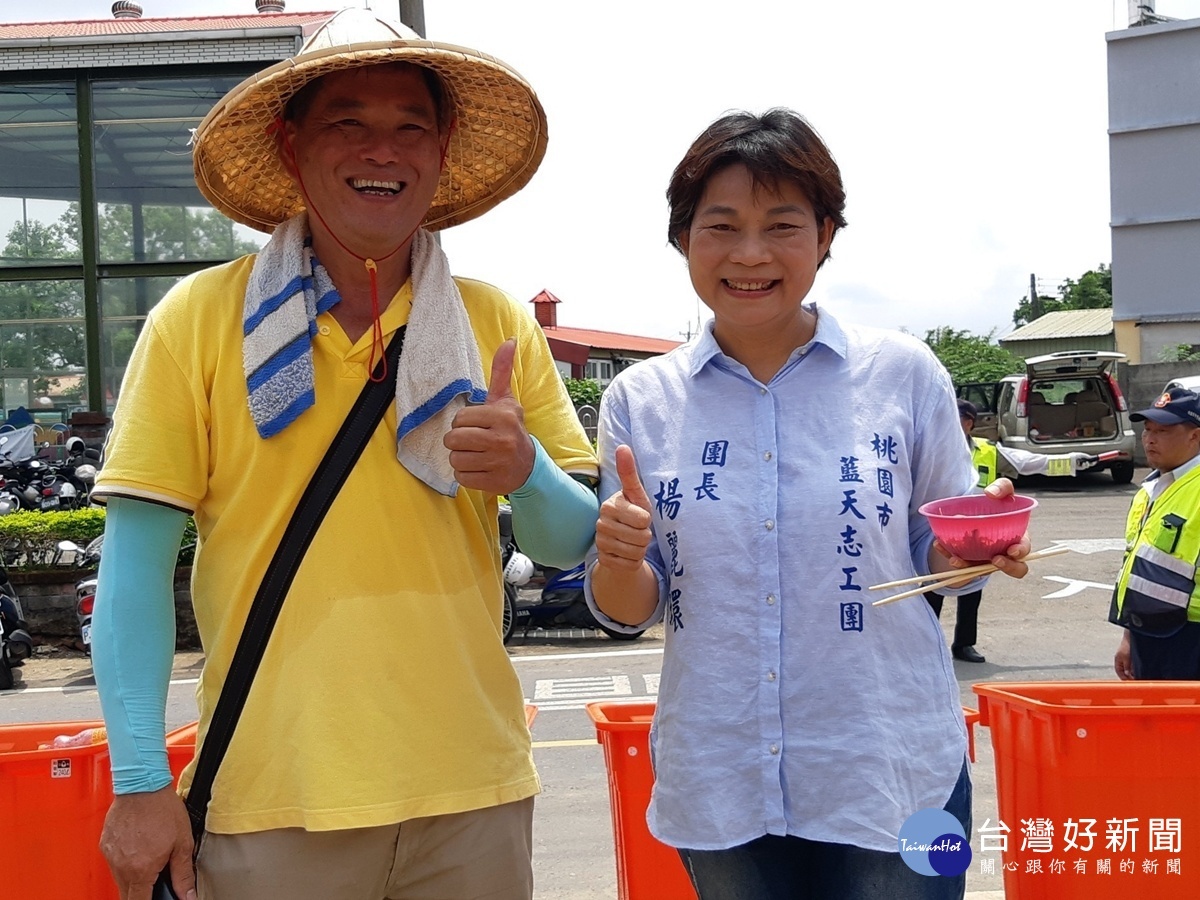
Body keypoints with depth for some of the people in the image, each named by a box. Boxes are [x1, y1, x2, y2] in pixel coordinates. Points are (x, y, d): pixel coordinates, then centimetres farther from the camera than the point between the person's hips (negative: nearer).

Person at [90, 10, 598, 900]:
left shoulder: (501, 326, 3)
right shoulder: (198, 319, -3)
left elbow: (575, 545, 4)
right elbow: (138, 558, -4)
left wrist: (526, 474, -17)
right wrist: (140, 783, -8)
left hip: (471, 794, 3)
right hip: (271, 801, -2)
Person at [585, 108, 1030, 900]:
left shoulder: (904, 374, -5)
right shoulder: (639, 401, -1)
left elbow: (939, 559, 5)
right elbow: (630, 611, 4)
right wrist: (618, 560, -18)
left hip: (891, 780, -1)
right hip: (717, 789, 2)